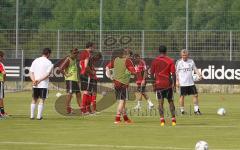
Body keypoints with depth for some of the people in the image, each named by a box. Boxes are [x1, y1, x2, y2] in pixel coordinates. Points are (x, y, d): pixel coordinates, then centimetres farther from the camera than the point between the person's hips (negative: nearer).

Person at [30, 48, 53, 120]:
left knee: (34, 100, 14)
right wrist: (39, 80, -15)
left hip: (35, 85, 4)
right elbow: (47, 74, -14)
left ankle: (32, 115, 12)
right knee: (41, 100, 2)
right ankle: (39, 116, -2)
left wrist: (34, 80, -10)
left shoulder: (35, 61, 9)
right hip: (44, 84, -4)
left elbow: (31, 72, 2)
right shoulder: (49, 62, -5)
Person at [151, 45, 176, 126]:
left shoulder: (155, 61, 1)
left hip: (159, 83, 0)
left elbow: (152, 73, 3)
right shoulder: (170, 61, -1)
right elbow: (173, 73, -6)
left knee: (160, 102, -1)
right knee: (170, 101, 11)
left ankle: (162, 119, -13)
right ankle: (173, 119, 6)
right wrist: (174, 84, -1)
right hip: (168, 84, 0)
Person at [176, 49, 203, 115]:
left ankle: (196, 110, 6)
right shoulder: (179, 62, -1)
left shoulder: (191, 61, 7)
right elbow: (176, 72, 1)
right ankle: (182, 110, 12)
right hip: (182, 83, -3)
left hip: (191, 82, 3)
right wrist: (177, 81, -5)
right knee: (182, 96, 1)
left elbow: (195, 69, 10)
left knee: (195, 95, -1)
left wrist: (199, 75, -7)